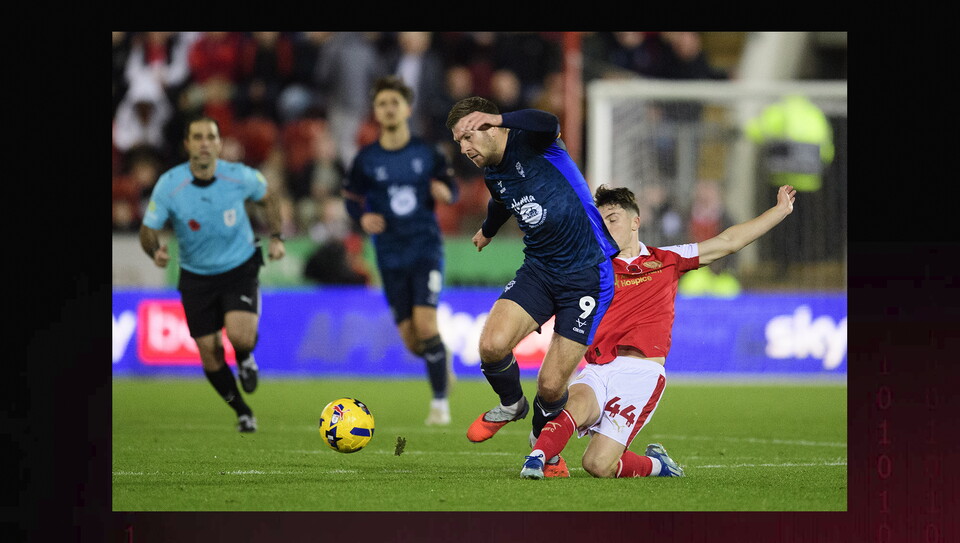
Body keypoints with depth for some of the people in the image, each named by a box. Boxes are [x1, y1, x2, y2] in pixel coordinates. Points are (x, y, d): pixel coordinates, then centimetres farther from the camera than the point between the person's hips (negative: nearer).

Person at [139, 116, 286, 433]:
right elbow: (148, 230, -8)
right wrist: (155, 251, -30)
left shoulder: (240, 177, -15)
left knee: (240, 335, -25)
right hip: (196, 275, 1)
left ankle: (245, 359, 14)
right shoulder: (168, 186, -17)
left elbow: (268, 198, 7)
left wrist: (276, 237, -1)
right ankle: (242, 412, 26)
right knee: (209, 353, 1)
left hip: (240, 267, -1)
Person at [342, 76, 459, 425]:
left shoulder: (426, 153, 0)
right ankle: (440, 359, 38)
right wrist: (363, 217, -12)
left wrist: (446, 193, -15)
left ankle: (440, 402, -3)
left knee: (426, 324, -17)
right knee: (411, 341, 1)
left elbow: (451, 187, 9)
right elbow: (352, 198, 9)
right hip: (391, 256, 2)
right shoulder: (366, 159, 0)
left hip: (426, 248, -2)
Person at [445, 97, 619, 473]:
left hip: (587, 275, -6)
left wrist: (498, 118, -44)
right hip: (538, 269, 6)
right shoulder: (492, 177, 10)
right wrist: (488, 230, 54)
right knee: (492, 345, -20)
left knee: (551, 385, -8)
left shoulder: (531, 143, -11)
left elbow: (548, 124, -37)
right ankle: (511, 405, 13)